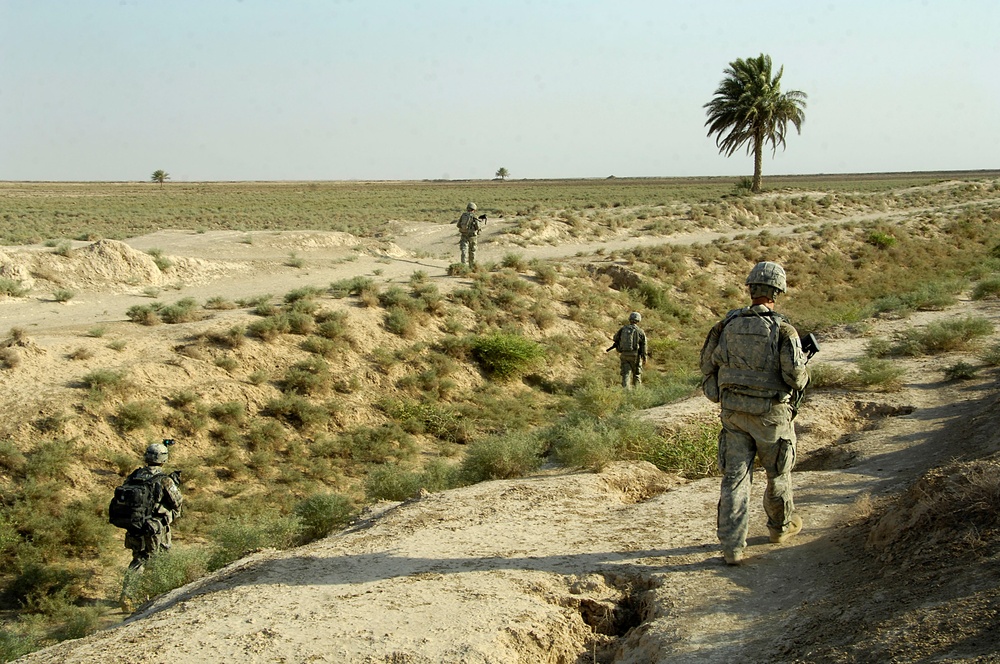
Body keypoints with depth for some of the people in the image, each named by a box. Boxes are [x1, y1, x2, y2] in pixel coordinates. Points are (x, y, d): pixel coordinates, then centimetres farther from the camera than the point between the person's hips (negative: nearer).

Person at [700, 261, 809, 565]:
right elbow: (796, 377, -17)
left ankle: (731, 546, -2)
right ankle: (781, 526, 39)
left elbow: (708, 364, 7)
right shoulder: (782, 329, -14)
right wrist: (804, 371, 6)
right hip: (770, 414, -3)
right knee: (778, 473, 19)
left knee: (734, 476, 4)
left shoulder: (728, 324, 0)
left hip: (733, 410, 3)